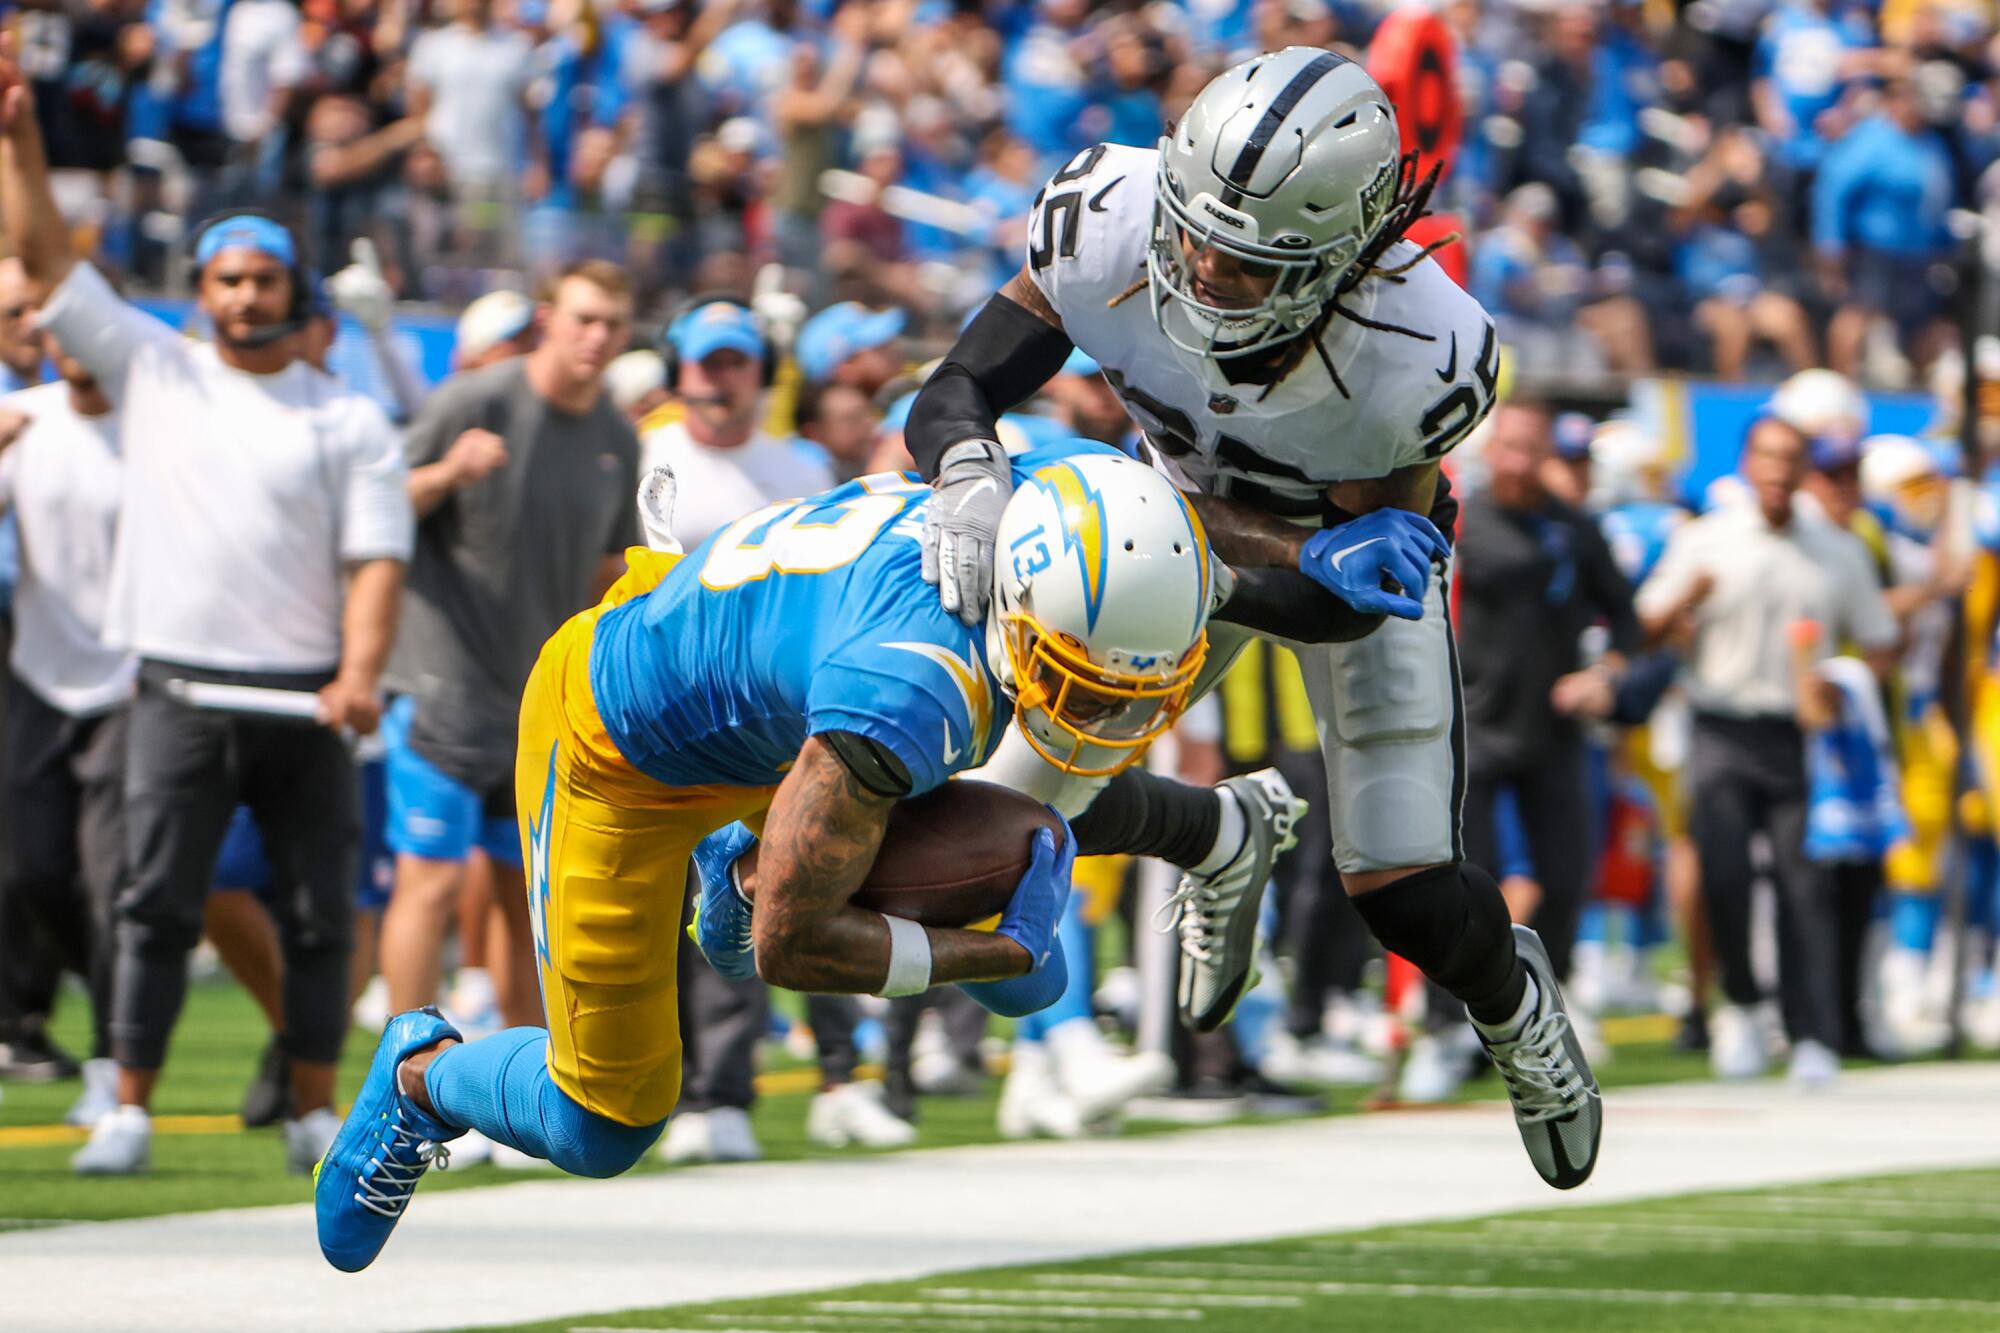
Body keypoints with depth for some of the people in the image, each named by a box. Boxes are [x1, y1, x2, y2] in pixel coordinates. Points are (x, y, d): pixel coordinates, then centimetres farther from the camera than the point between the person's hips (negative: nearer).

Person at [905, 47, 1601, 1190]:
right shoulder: (1112, 222, -36)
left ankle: (1512, 1000, 31)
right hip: (1193, 520, 3)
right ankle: (1222, 837, 33)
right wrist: (970, 476, -53)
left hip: (1357, 543, -3)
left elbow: (1337, 607, -31)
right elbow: (953, 397, -29)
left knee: (1407, 899, -8)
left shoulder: (1423, 355, -41)